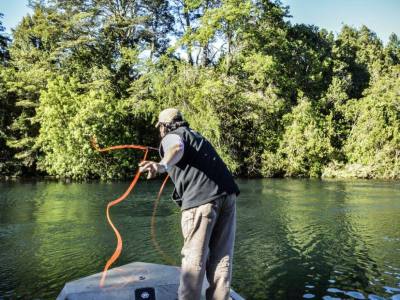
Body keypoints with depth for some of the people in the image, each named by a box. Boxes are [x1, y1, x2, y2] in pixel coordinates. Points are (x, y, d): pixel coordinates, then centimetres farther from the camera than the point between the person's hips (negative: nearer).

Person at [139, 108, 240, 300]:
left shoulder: (171, 136, 8)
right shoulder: (196, 135, 32)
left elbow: (177, 149, -18)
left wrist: (162, 165, -38)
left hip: (201, 198, -7)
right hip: (227, 193, 7)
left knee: (194, 258, 2)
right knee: (222, 255, 12)